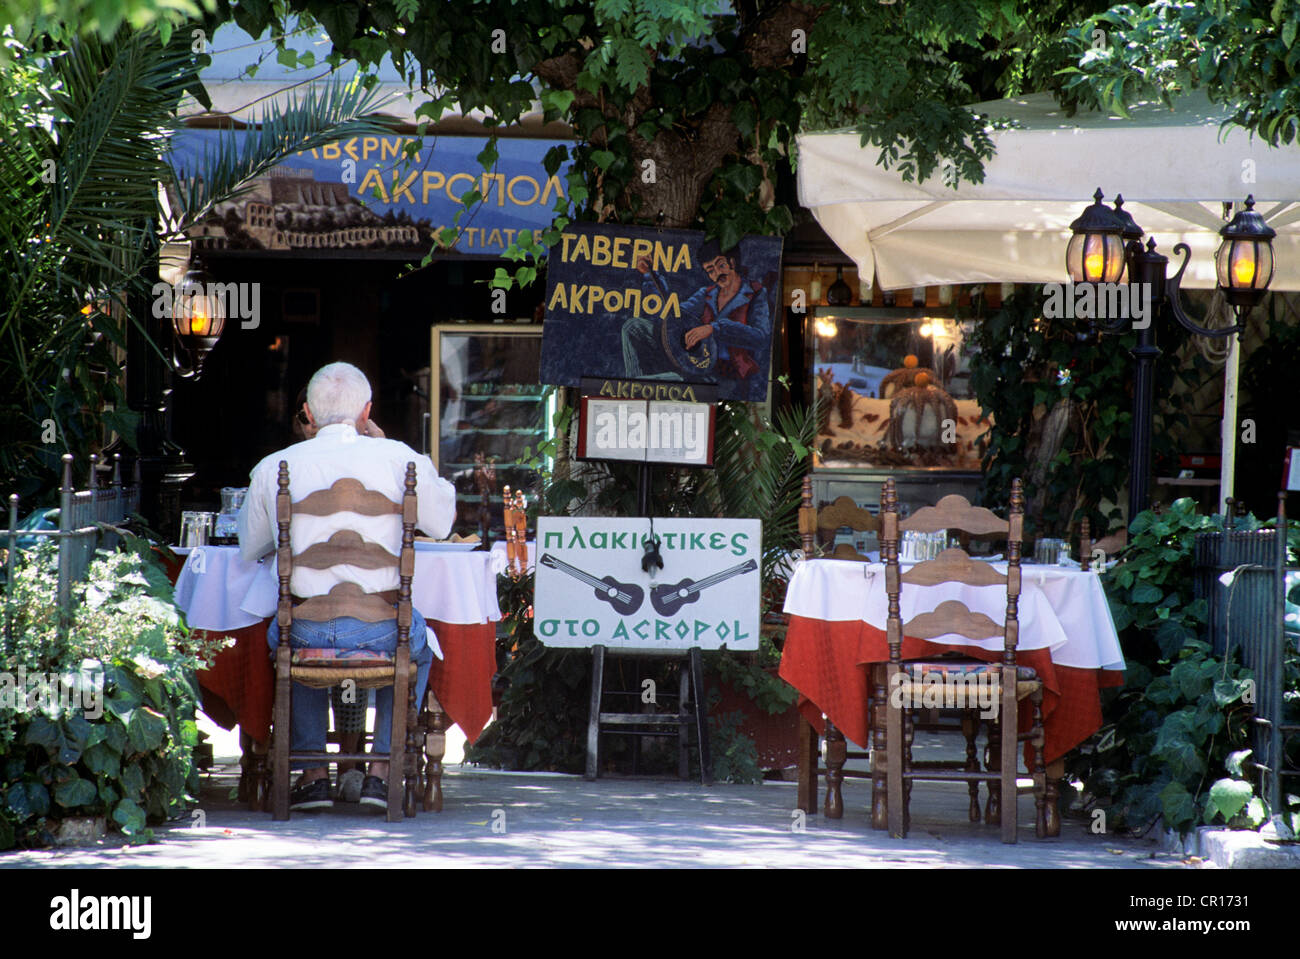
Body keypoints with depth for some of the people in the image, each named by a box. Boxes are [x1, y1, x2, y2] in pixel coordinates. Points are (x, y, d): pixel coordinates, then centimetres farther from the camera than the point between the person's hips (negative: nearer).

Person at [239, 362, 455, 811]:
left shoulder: (271, 469, 1)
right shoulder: (396, 458, -4)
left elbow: (250, 549, 15)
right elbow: (441, 523, 12)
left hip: (306, 631, 1)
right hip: (378, 631, -1)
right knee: (418, 647, 33)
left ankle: (313, 774, 28)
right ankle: (381, 772, 24)